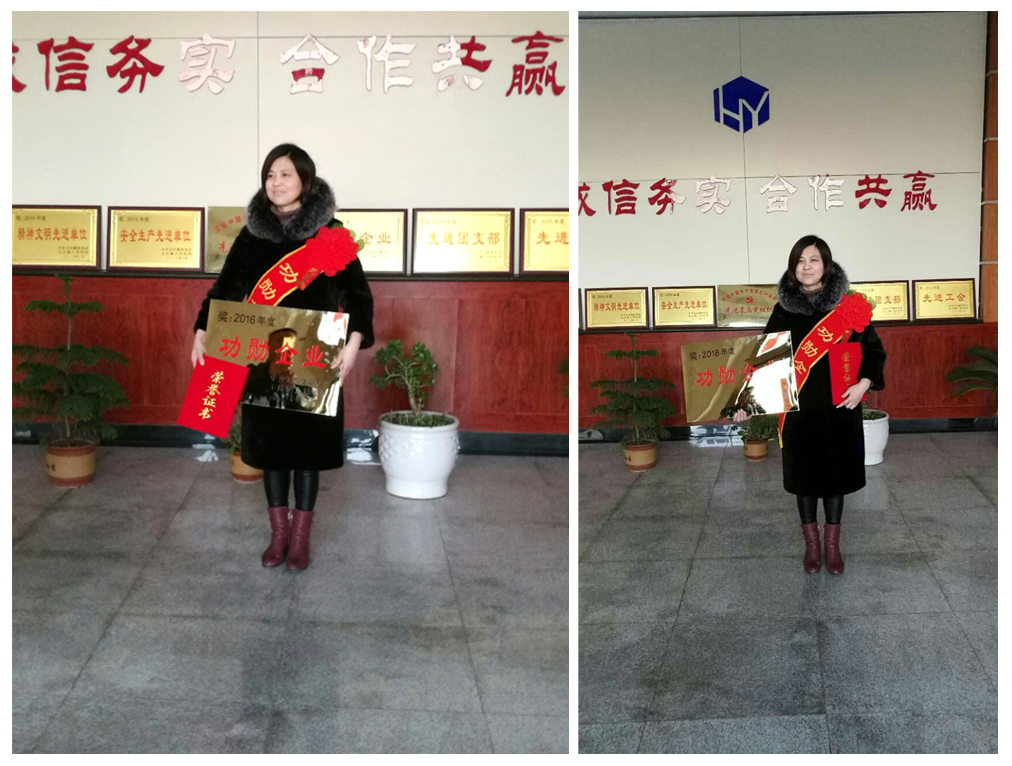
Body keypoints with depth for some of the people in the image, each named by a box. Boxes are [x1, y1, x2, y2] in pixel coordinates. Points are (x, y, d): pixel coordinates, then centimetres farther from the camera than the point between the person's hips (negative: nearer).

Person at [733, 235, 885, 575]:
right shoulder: (784, 308, -1)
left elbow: (873, 348, 1)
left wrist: (863, 384, -14)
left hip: (839, 407, 0)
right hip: (799, 407, 1)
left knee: (835, 472, 9)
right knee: (804, 473, 8)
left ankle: (833, 545, 24)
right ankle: (811, 543, 24)